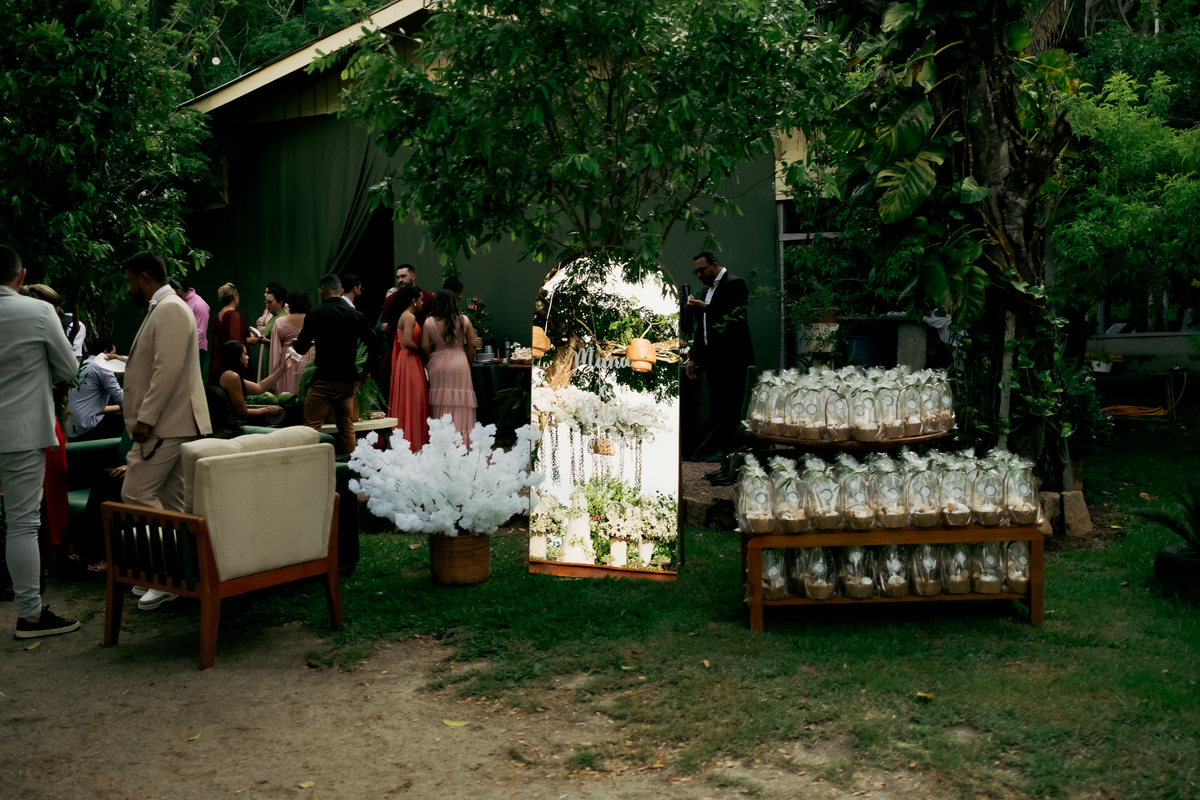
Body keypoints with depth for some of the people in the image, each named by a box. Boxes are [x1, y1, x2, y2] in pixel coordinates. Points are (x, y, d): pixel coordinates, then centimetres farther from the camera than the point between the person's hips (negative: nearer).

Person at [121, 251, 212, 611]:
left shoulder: (170, 309, -13)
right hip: (169, 424, 11)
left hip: (166, 424, -11)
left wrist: (146, 418, -22)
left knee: (137, 494, -12)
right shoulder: (162, 309, 21)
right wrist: (144, 418, 22)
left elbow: (168, 369, -23)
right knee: (168, 501, 11)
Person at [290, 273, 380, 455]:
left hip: (325, 379, -4)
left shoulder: (315, 314, -5)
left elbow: (300, 348, -4)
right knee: (347, 427, 11)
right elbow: (374, 343, 5)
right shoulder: (355, 315, 6)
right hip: (349, 380, 5)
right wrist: (366, 369, 15)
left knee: (311, 427, -2)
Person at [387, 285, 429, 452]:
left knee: (405, 401, 11)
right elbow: (407, 342, -24)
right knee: (412, 400, -7)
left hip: (405, 360, 10)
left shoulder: (404, 316, 14)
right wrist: (421, 351, -10)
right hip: (410, 361, -10)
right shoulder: (409, 317, -15)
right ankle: (412, 442, -4)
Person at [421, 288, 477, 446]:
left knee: (440, 404, 7)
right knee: (459, 404, 2)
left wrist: (433, 359, 11)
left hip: (438, 365, 1)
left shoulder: (429, 322, -3)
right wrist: (468, 364, 10)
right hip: (459, 364, -1)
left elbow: (424, 347, -5)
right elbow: (472, 346, -1)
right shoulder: (464, 321, -3)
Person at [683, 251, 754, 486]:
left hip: (731, 360, -9)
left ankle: (734, 467, -6)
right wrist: (694, 357, 21)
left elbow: (736, 316, -21)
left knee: (730, 414, -10)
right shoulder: (710, 289, 21)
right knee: (718, 414, 8)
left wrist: (706, 308, -23)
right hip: (715, 361, 9)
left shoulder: (734, 284, -7)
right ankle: (726, 464, 13)